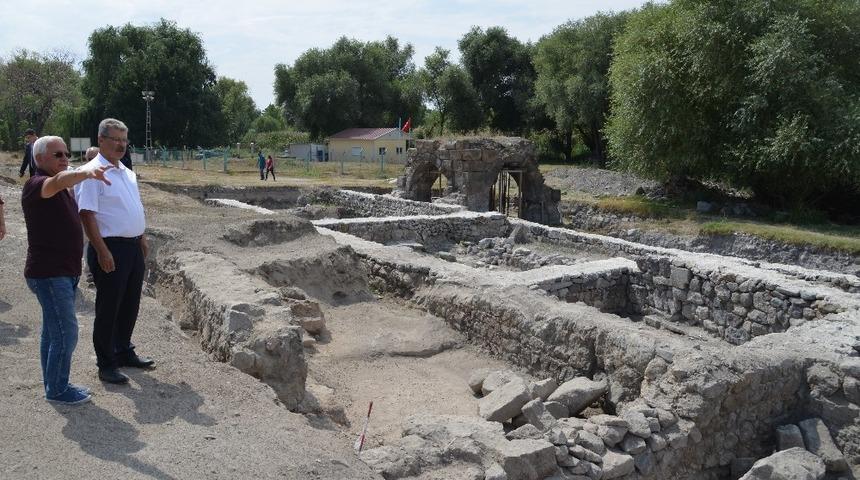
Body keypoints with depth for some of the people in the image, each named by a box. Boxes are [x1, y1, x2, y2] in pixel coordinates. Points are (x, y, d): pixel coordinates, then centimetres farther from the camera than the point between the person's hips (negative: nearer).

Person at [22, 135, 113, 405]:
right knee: (66, 333, -7)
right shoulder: (36, 185, -15)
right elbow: (59, 180, -39)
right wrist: (87, 172, -58)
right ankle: (57, 390, 7)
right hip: (48, 273, -10)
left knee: (53, 331, 17)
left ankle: (53, 385, 27)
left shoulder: (61, 190, 15)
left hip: (63, 272, 10)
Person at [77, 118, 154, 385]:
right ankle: (106, 365, 13)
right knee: (108, 308, 1)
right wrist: (102, 251, -22)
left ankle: (124, 352, 32)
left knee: (130, 305, 17)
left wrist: (142, 239, 19)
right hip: (111, 248, -8)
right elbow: (87, 215, -18)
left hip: (133, 247, 8)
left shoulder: (127, 173, 14)